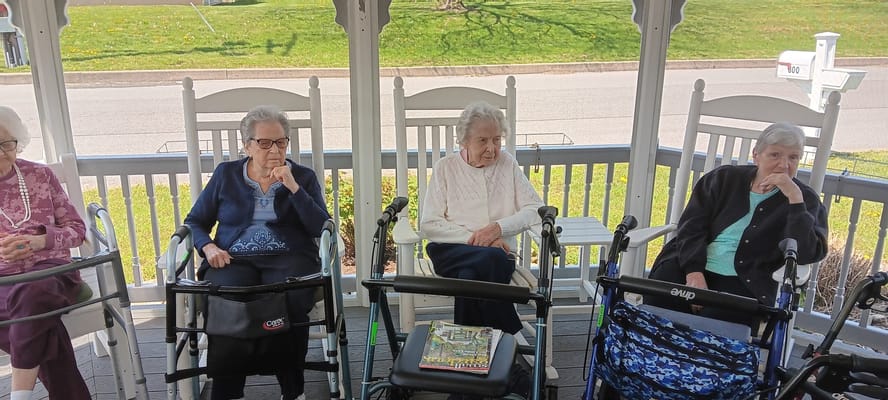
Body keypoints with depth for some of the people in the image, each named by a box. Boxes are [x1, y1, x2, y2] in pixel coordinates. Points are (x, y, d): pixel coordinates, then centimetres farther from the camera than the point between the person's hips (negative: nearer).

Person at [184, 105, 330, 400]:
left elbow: (323, 229, 0)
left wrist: (293, 187, -8)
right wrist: (207, 247, -4)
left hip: (288, 257, -1)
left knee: (289, 299, -35)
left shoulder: (303, 177, 12)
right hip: (234, 260, 1)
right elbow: (194, 222, 18)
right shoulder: (226, 174, 15)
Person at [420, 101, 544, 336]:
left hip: (498, 254, 1)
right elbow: (429, 225, -1)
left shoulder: (508, 165, 12)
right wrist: (474, 237, -11)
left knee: (469, 277, -35)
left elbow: (536, 210, 5)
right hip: (452, 251, -1)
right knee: (491, 259, -35)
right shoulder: (445, 168, 7)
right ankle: (508, 334, -21)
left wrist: (498, 227, -11)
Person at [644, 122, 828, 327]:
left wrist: (795, 198, -16)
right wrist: (694, 272, -13)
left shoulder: (806, 200, 7)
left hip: (744, 282, -2)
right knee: (656, 301, -24)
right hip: (693, 265, 2)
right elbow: (691, 225, 3)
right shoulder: (725, 178, 12)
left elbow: (807, 255, -9)